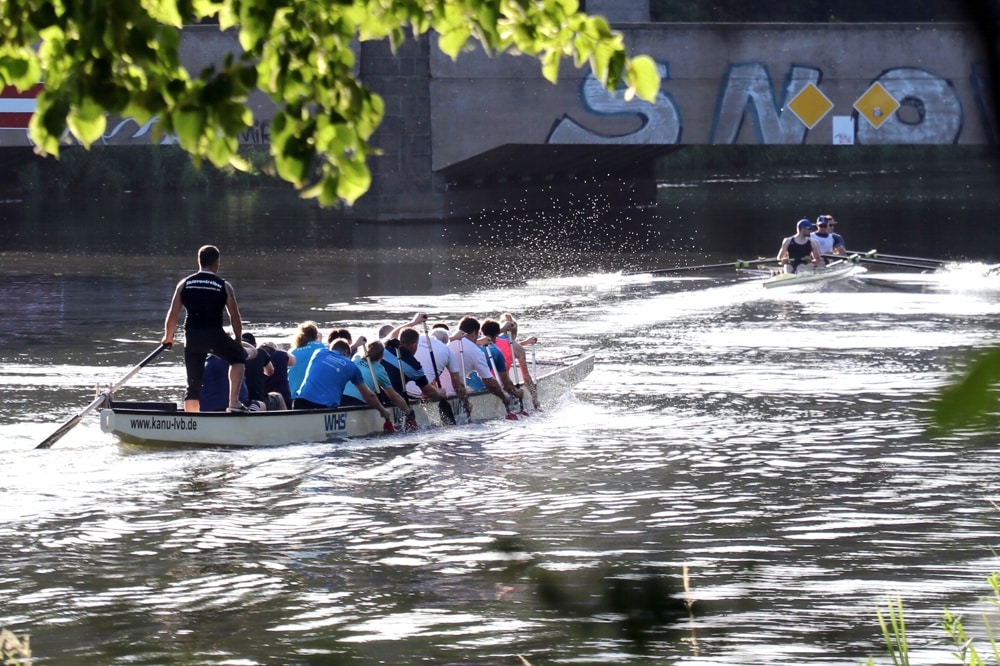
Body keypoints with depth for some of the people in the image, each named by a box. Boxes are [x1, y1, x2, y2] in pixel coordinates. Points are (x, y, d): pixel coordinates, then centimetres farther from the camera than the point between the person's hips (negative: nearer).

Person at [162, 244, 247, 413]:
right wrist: (238, 340, 19)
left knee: (193, 383, 10)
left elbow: (172, 315, 5)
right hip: (215, 335, -2)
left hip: (192, 337, 2)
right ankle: (234, 402, 12)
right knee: (238, 358, 25)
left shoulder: (184, 284, 7)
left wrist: (168, 337, 20)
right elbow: (235, 317, 4)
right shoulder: (224, 287, 1)